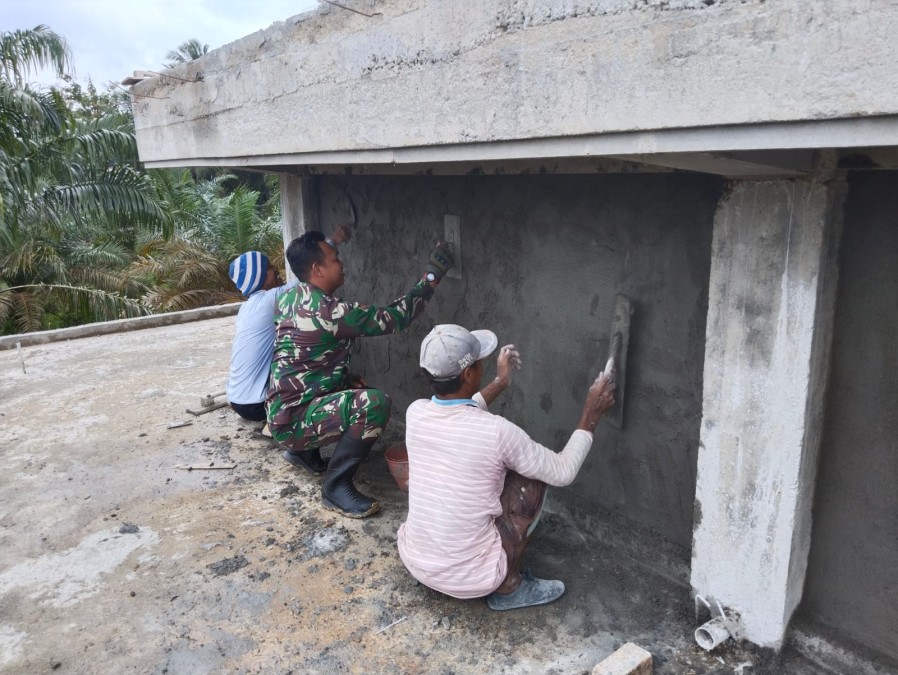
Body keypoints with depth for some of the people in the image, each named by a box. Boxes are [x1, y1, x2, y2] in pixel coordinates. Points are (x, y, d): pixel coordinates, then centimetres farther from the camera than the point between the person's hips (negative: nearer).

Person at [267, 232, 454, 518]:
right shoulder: (327, 310, -23)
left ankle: (304, 451, 24)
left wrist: (347, 376, 8)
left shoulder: (291, 298, 5)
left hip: (285, 407, 10)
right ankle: (336, 487, -14)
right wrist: (431, 277, -10)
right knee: (375, 403, -27)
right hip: (294, 419, -10)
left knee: (353, 389, 25)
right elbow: (390, 319, -17)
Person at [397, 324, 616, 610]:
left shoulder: (415, 413, -8)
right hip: (470, 578, -5)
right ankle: (508, 587, 13)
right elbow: (563, 472, -7)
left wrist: (500, 383, 26)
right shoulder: (497, 432, -24)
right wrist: (592, 413, 2)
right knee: (532, 478, 4)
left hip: (414, 561, 6)